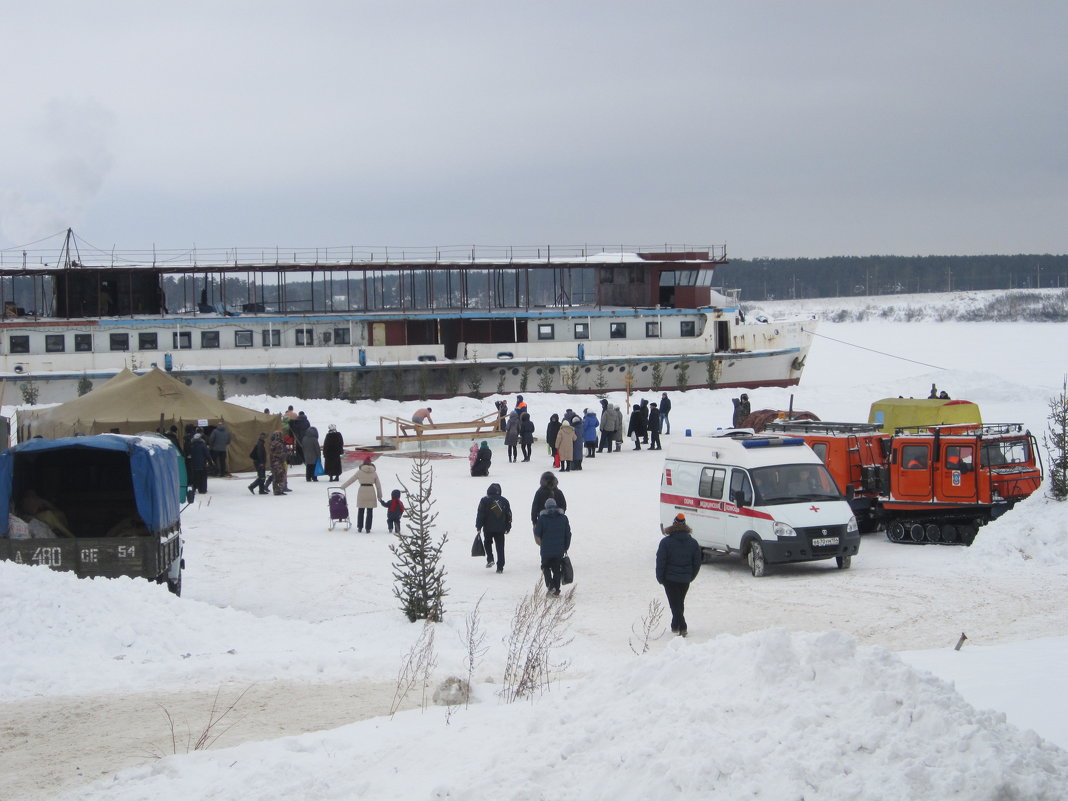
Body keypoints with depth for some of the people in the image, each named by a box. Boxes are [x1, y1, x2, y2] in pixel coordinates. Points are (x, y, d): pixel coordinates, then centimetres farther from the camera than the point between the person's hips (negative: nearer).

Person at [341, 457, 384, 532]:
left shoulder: (359, 472, -2)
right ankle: (368, 528, 5)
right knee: (369, 511, 5)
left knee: (361, 510, 12)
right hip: (371, 492, 0)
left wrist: (342, 486, 17)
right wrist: (379, 496, 13)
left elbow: (351, 480, 4)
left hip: (362, 491, 0)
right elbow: (378, 485, 6)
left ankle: (359, 527, 17)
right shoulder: (374, 472, 3)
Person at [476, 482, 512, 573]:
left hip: (488, 528, -2)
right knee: (500, 547, 5)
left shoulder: (485, 500, -5)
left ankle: (490, 559, 4)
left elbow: (480, 514, -6)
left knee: (488, 542, 22)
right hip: (500, 529, 2)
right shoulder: (504, 501, 5)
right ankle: (500, 567, 3)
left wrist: (478, 527, 0)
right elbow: (509, 515, 11)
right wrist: (508, 527, 21)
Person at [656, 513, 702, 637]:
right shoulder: (693, 543, 1)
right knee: (680, 603, 19)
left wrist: (660, 578, 0)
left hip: (670, 578, -4)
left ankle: (682, 627, -14)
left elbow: (660, 562, -10)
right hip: (685, 579, 4)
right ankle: (675, 626, 27)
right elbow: (697, 563, 6)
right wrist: (691, 577, 17)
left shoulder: (666, 542, -11)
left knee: (674, 604, 0)